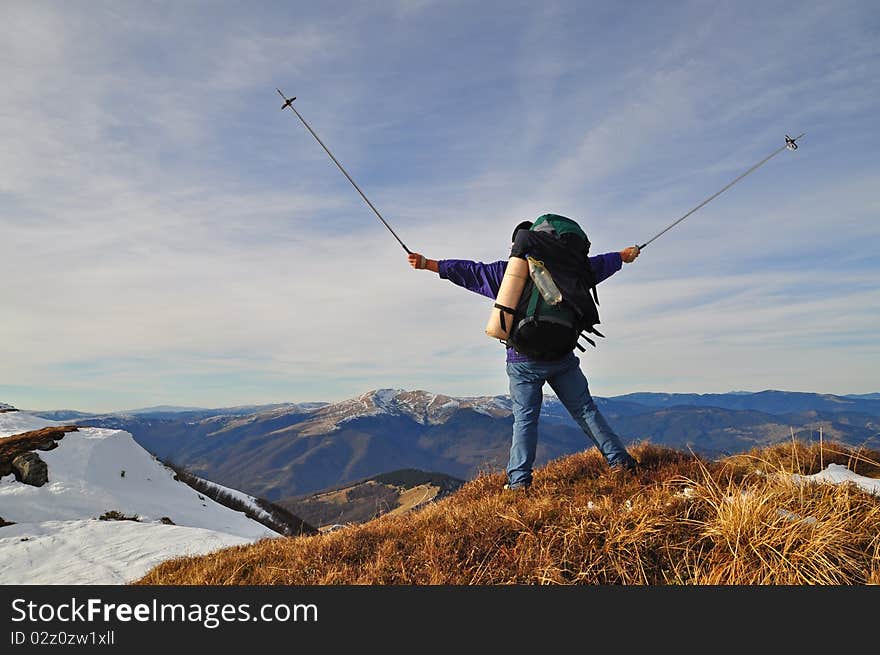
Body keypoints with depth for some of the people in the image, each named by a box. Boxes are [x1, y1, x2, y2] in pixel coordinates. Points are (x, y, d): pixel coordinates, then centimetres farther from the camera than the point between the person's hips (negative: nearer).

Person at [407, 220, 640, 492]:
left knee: (524, 419, 1)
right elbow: (595, 265, 22)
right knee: (585, 410, 11)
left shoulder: (505, 271, 2)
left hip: (523, 361, -2)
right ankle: (619, 460, 14)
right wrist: (622, 256, 41)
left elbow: (468, 271, 2)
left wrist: (428, 264, 9)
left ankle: (519, 480, -2)